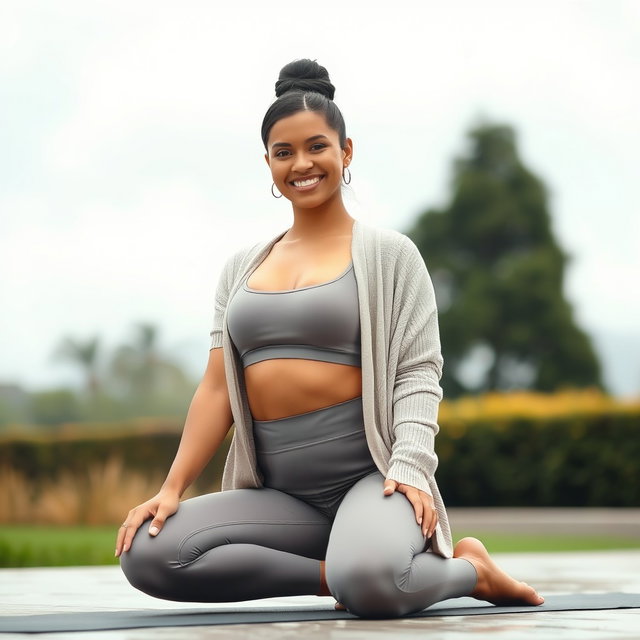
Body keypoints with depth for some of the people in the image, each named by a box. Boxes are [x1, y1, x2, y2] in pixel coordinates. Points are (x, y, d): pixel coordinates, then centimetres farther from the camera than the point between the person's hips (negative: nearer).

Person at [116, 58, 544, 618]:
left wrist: (410, 466, -20)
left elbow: (418, 372, -2)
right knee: (145, 553, -22)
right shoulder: (243, 268, 17)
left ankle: (469, 568, -3)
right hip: (278, 493, 4)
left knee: (369, 583, -38)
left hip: (371, 475, -4)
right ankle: (335, 571, -12)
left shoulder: (389, 253, 6)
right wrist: (173, 488, -2)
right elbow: (217, 386, 11)